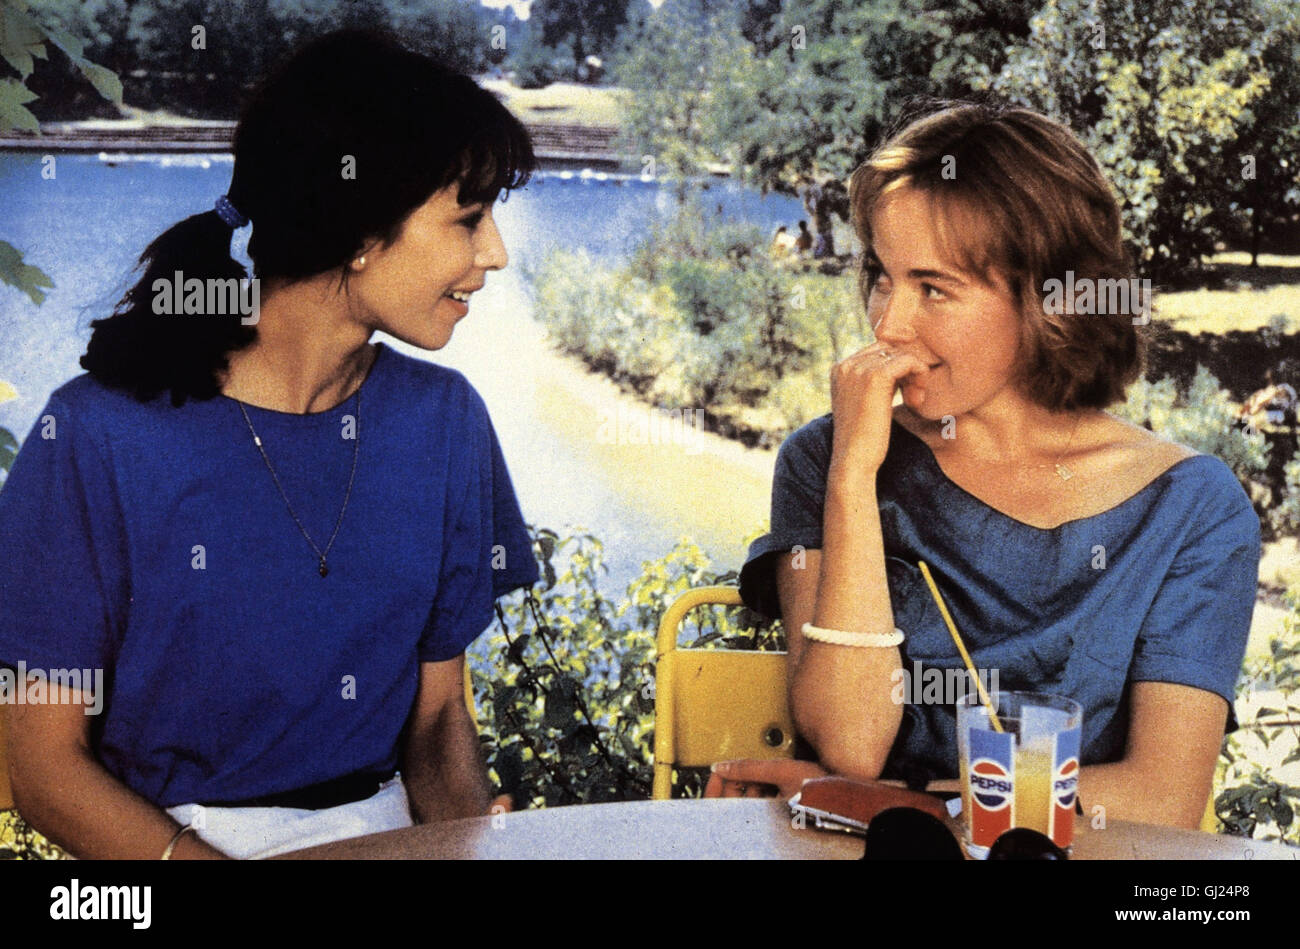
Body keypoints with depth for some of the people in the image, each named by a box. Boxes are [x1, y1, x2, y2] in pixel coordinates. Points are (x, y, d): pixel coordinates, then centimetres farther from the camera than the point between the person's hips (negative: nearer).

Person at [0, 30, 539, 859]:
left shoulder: (443, 421, 2)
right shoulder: (102, 437, -12)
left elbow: (437, 710, 7)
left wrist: (474, 844, -13)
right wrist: (194, 858, -23)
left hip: (386, 829, 3)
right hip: (160, 838, -2)